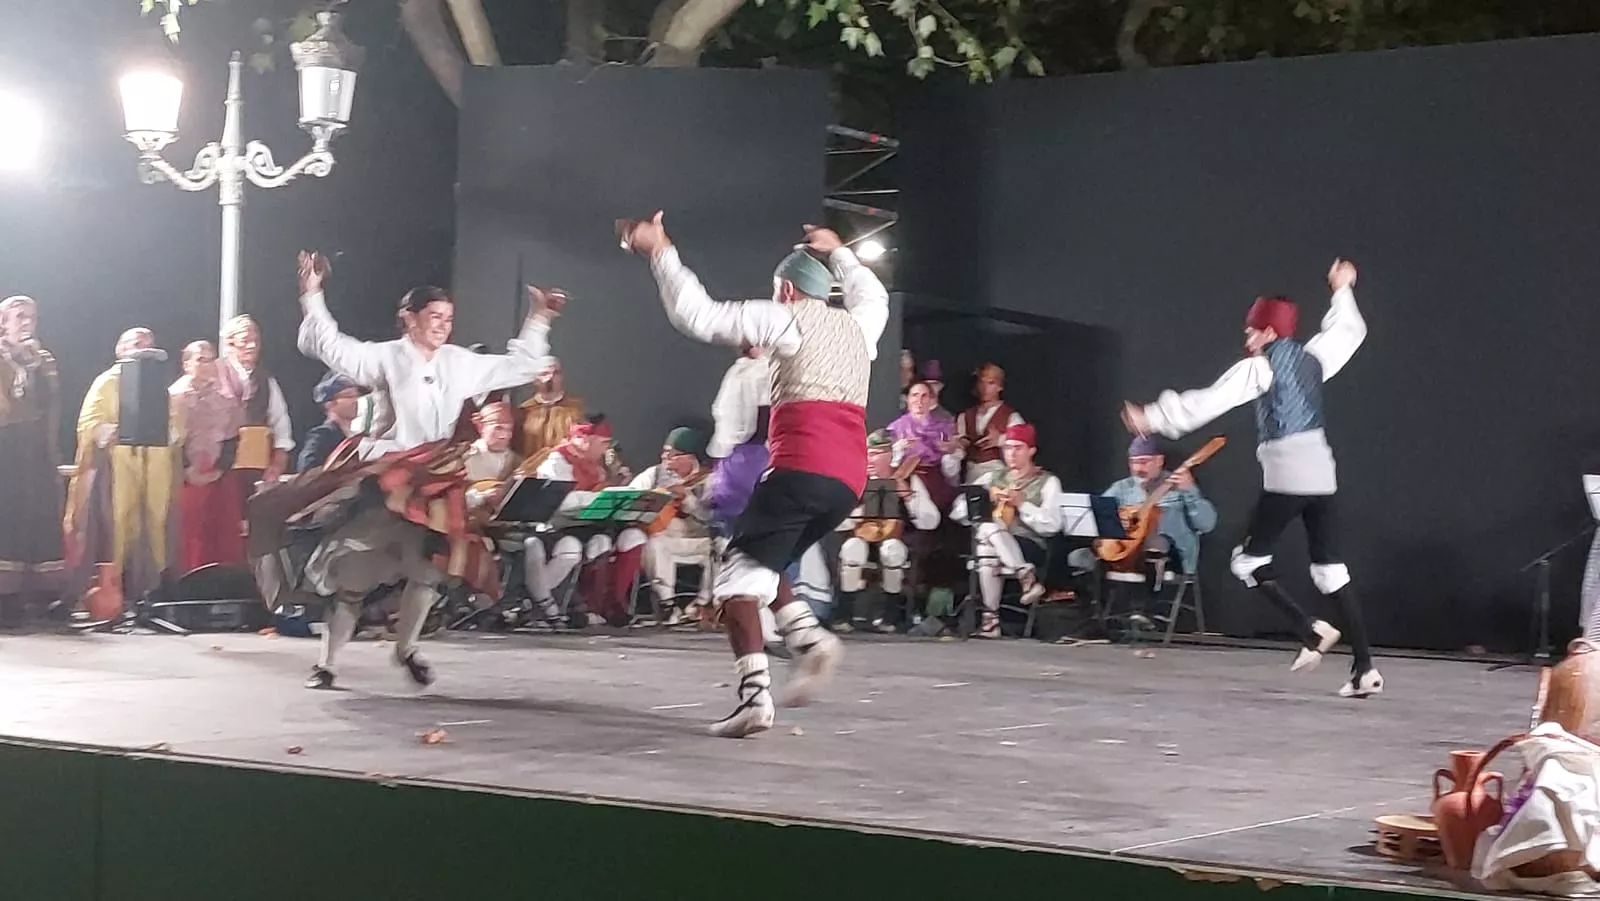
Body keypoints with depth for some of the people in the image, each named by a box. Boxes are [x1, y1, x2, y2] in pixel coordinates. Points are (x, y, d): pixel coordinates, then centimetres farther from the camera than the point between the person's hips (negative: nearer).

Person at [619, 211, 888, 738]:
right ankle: (810, 640, -2)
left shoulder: (786, 319, 6)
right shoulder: (859, 324, 24)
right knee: (760, 567, 21)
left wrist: (661, 253, 10)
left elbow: (697, 315, 2)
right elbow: (873, 294, 51)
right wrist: (838, 253, 58)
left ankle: (754, 695, -20)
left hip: (801, 468, -7)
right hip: (850, 480, 7)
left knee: (740, 575, -4)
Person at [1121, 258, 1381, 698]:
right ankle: (1364, 667, -2)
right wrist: (1343, 291, 49)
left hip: (1286, 476, -7)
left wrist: (1153, 417, -6)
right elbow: (1349, 332, 33)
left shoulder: (1260, 367, -5)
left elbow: (1208, 402, -9)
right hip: (1322, 475, 7)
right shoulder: (1312, 357, 14)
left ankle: (1310, 630, -10)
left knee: (1249, 559, 6)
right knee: (1330, 568, 5)